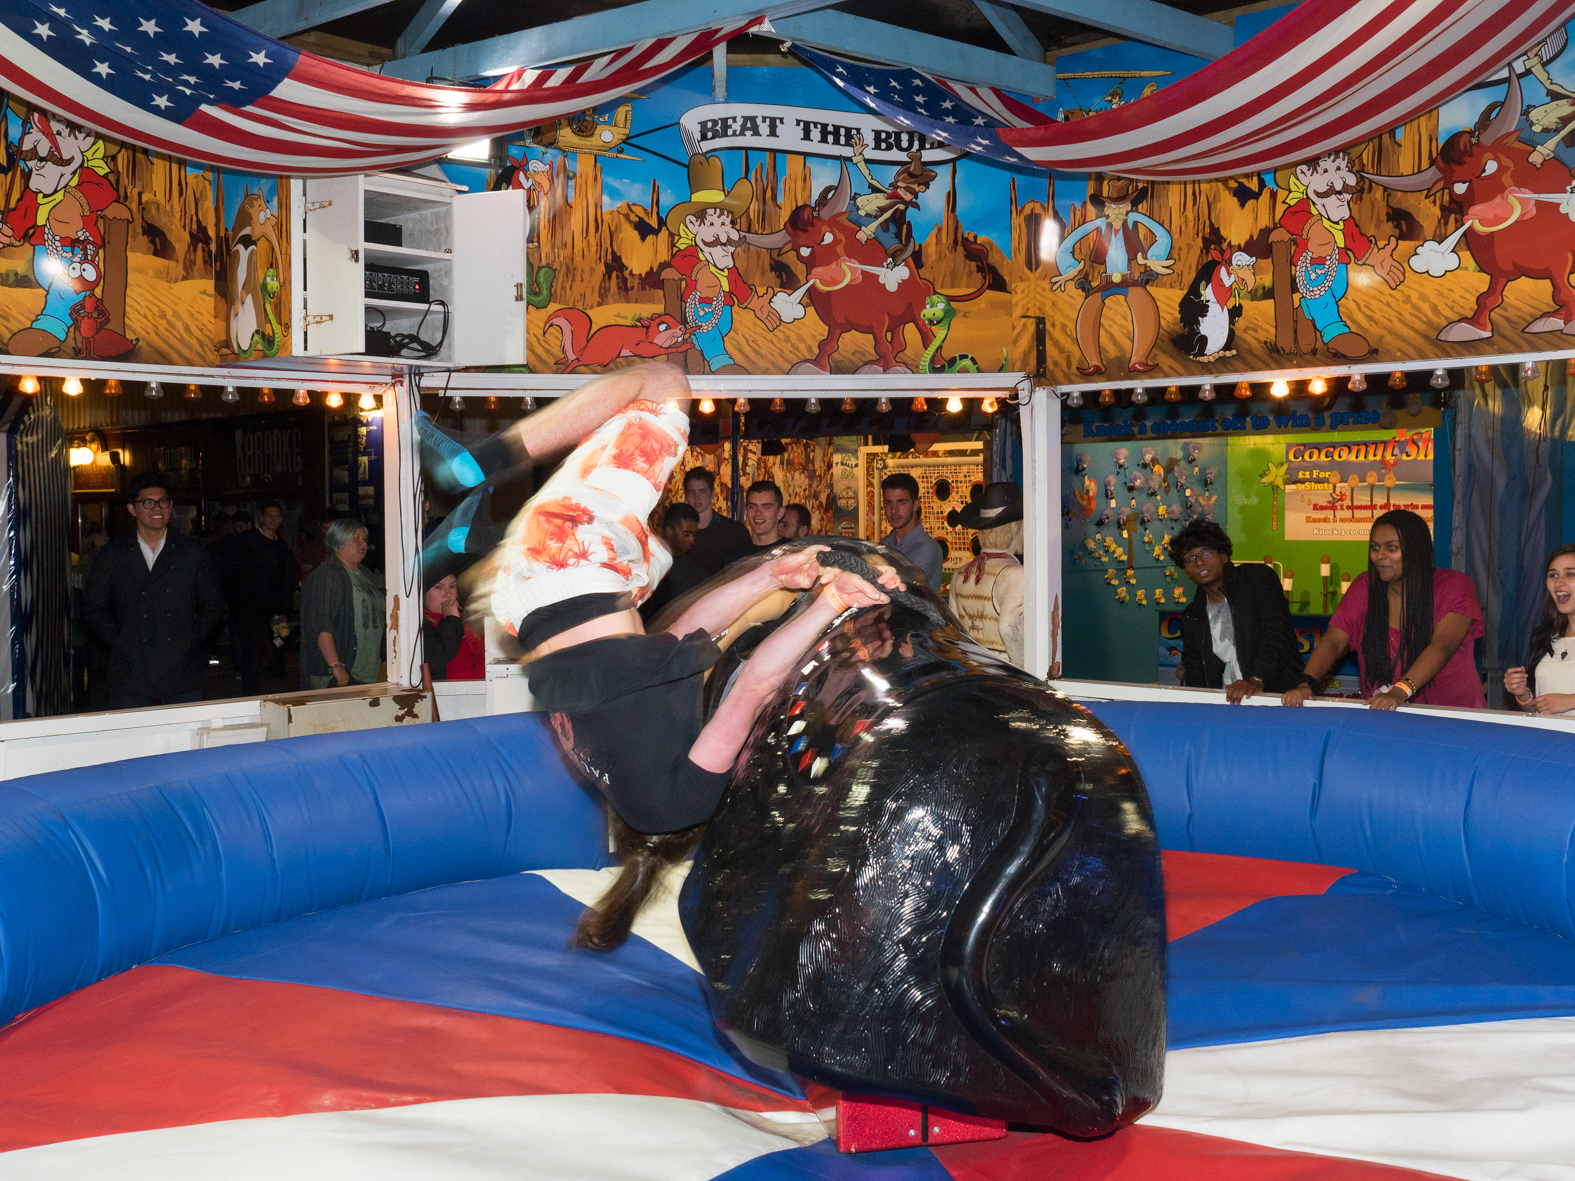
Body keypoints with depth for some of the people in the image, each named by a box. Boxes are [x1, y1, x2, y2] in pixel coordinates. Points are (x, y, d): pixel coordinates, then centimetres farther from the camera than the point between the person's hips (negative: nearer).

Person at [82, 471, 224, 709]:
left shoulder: (194, 553, 9)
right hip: (128, 672, 0)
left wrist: (193, 638, -1)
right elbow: (93, 608, 8)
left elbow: (213, 604, 11)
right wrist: (119, 642, -4)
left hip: (182, 671, 1)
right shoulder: (111, 556, 8)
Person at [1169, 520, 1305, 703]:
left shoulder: (1258, 577, 2)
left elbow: (1278, 634, -11)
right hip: (1227, 703, 5)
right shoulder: (1192, 617, 16)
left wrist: (1257, 680, -24)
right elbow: (1195, 679, 18)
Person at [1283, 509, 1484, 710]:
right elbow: (1333, 642, -1)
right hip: (1381, 717, 3)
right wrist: (1306, 684, -22)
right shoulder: (1365, 587, 9)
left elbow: (1443, 647, -19)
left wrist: (1400, 690, -36)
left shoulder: (1454, 586, -2)